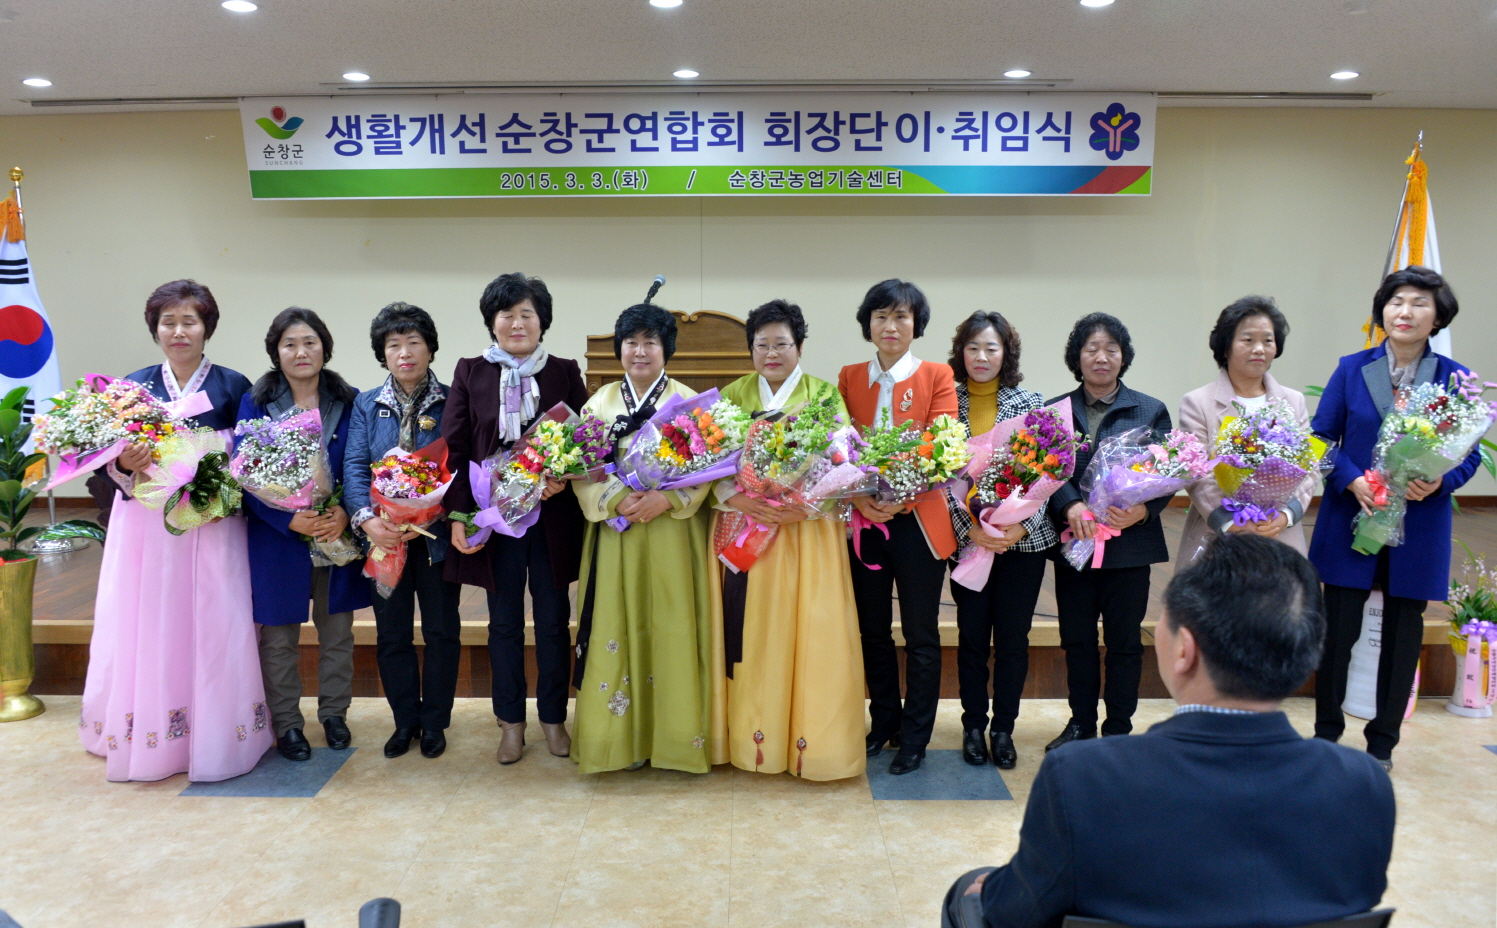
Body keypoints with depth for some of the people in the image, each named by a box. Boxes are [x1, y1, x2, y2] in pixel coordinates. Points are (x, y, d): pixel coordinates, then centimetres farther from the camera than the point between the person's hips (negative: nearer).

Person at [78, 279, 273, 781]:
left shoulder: (234, 387, 1)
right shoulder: (133, 386, 8)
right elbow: (117, 466, 6)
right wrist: (126, 464, -15)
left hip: (213, 528, -2)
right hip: (147, 527, 2)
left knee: (212, 626, -1)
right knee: (145, 626, 4)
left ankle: (214, 736, 11)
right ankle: (148, 737, 17)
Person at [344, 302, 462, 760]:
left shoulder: (452, 403, -2)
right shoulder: (367, 405, 6)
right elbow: (354, 466, -4)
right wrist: (368, 519, -22)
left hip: (436, 536, -2)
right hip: (384, 538, 2)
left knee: (442, 631, 7)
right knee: (391, 634, 11)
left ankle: (434, 722, 23)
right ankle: (405, 720, 27)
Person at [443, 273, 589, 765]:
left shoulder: (565, 372, 4)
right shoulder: (470, 372, 4)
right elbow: (454, 448, 1)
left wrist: (565, 477, -17)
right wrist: (458, 514, -7)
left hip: (553, 516, 0)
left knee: (554, 622, 8)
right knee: (504, 623, 11)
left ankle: (554, 718, 25)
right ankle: (511, 721, 25)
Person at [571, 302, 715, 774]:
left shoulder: (688, 401, 2)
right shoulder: (601, 401, 9)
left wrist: (666, 499, -18)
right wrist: (618, 500, -14)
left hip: (673, 533, -2)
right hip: (615, 534, 2)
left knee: (672, 627, 0)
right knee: (615, 629, 2)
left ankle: (677, 735, 11)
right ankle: (620, 735, 13)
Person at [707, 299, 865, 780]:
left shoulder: (825, 395, 6)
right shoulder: (732, 395, 11)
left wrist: (807, 504, -19)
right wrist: (734, 497, -16)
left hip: (808, 531, -1)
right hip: (743, 525, 2)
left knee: (811, 631, -2)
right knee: (749, 631, 1)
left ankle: (811, 739, 9)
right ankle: (751, 736, 13)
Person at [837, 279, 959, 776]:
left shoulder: (938, 377, -1)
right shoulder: (849, 378, 8)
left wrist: (901, 498, -22)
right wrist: (858, 497, -15)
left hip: (918, 521, -3)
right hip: (863, 521, 3)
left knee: (921, 634, 6)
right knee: (873, 629, 14)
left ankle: (914, 737, 20)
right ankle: (884, 721, 32)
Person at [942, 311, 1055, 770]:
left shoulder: (1030, 403, 2)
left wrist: (1020, 528, -13)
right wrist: (970, 529, -14)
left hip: (1024, 539, 0)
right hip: (967, 539, 0)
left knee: (1013, 638, 7)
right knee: (973, 637, 9)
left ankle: (1003, 729, 22)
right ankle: (973, 725, 24)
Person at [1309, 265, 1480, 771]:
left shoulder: (1454, 378, 0)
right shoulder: (1351, 369, 0)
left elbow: (1469, 453, 3)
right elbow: (1321, 436, 0)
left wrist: (1440, 483, -18)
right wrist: (1353, 481, -16)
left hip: (1418, 528, 1)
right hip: (1351, 520, 0)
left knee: (1402, 635, 10)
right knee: (1338, 630, 3)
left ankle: (1382, 741, 26)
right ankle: (1327, 731, 22)